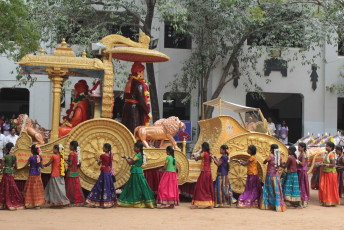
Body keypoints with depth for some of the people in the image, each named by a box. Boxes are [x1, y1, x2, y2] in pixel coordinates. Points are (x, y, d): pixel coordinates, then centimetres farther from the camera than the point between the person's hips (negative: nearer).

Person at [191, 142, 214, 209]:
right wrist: (198, 155, 27)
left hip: (204, 172, -7)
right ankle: (210, 204, 10)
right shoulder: (210, 154, 10)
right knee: (209, 188, 10)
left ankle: (196, 204, -3)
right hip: (209, 172, 7)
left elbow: (196, 159, -5)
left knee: (199, 187, -2)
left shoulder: (204, 153, -11)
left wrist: (195, 155, 14)